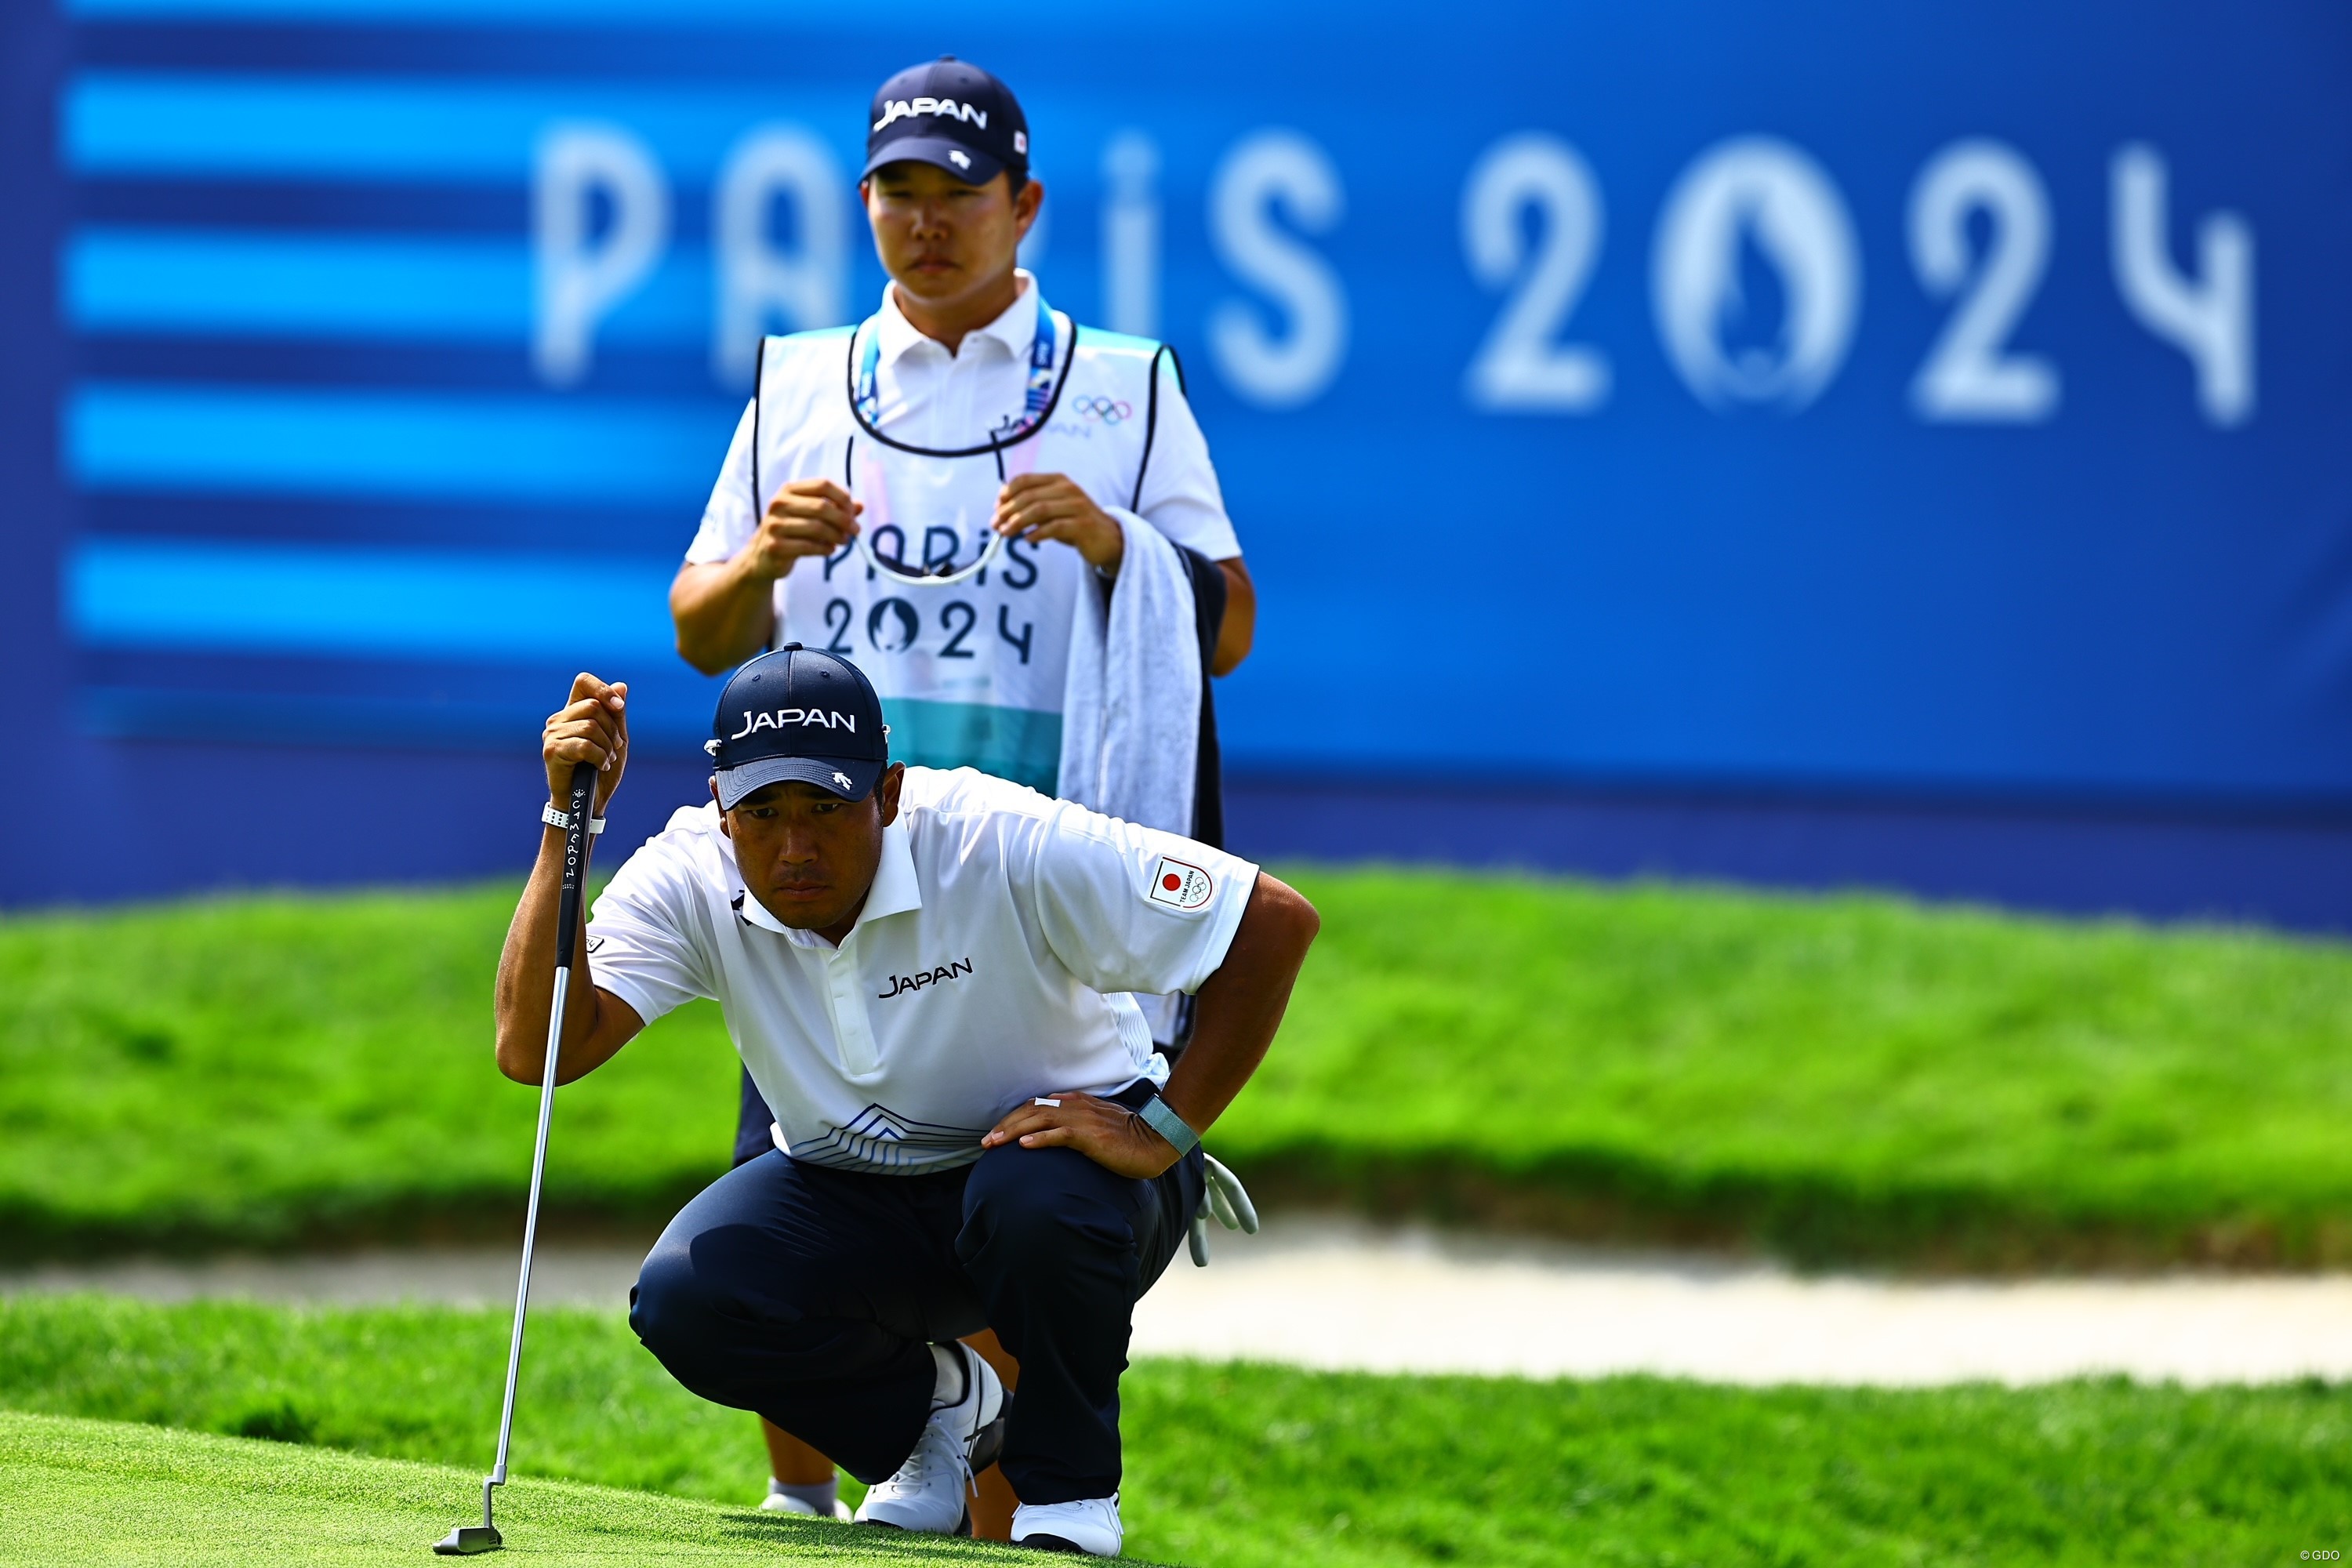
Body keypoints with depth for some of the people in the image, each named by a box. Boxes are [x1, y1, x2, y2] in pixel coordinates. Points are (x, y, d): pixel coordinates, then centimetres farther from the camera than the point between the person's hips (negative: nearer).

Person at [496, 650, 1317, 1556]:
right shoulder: (691, 881, -17)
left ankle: (1067, 1486, -9)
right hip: (853, 1197, 3)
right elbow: (536, 1051, -28)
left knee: (1038, 1200, -39)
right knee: (684, 1302, -24)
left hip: (1058, 1145, -3)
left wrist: (1162, 1133, -28)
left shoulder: (1006, 847, -27)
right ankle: (935, 1406, 7)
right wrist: (568, 822, -33)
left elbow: (1275, 922, -25)